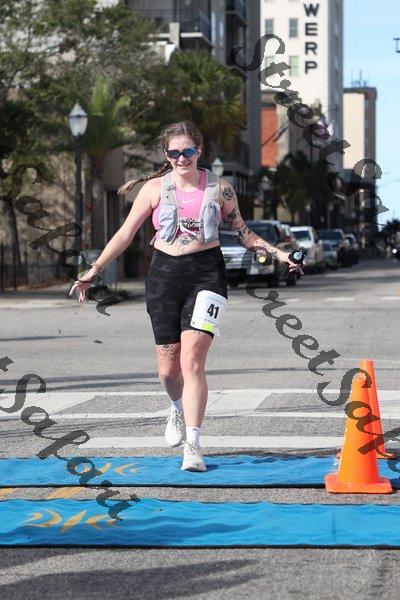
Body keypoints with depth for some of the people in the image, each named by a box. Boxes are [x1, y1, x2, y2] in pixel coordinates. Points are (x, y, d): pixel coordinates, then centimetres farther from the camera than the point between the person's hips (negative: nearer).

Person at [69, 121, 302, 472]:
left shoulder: (220, 188, 4)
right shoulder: (155, 188, 3)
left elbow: (241, 232, 16)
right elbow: (126, 234, 7)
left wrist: (277, 253, 6)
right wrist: (93, 272, 1)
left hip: (207, 274, -1)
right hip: (165, 274, 2)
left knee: (192, 359, -17)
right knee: (168, 369, 5)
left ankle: (192, 444, -14)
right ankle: (180, 410, 40)